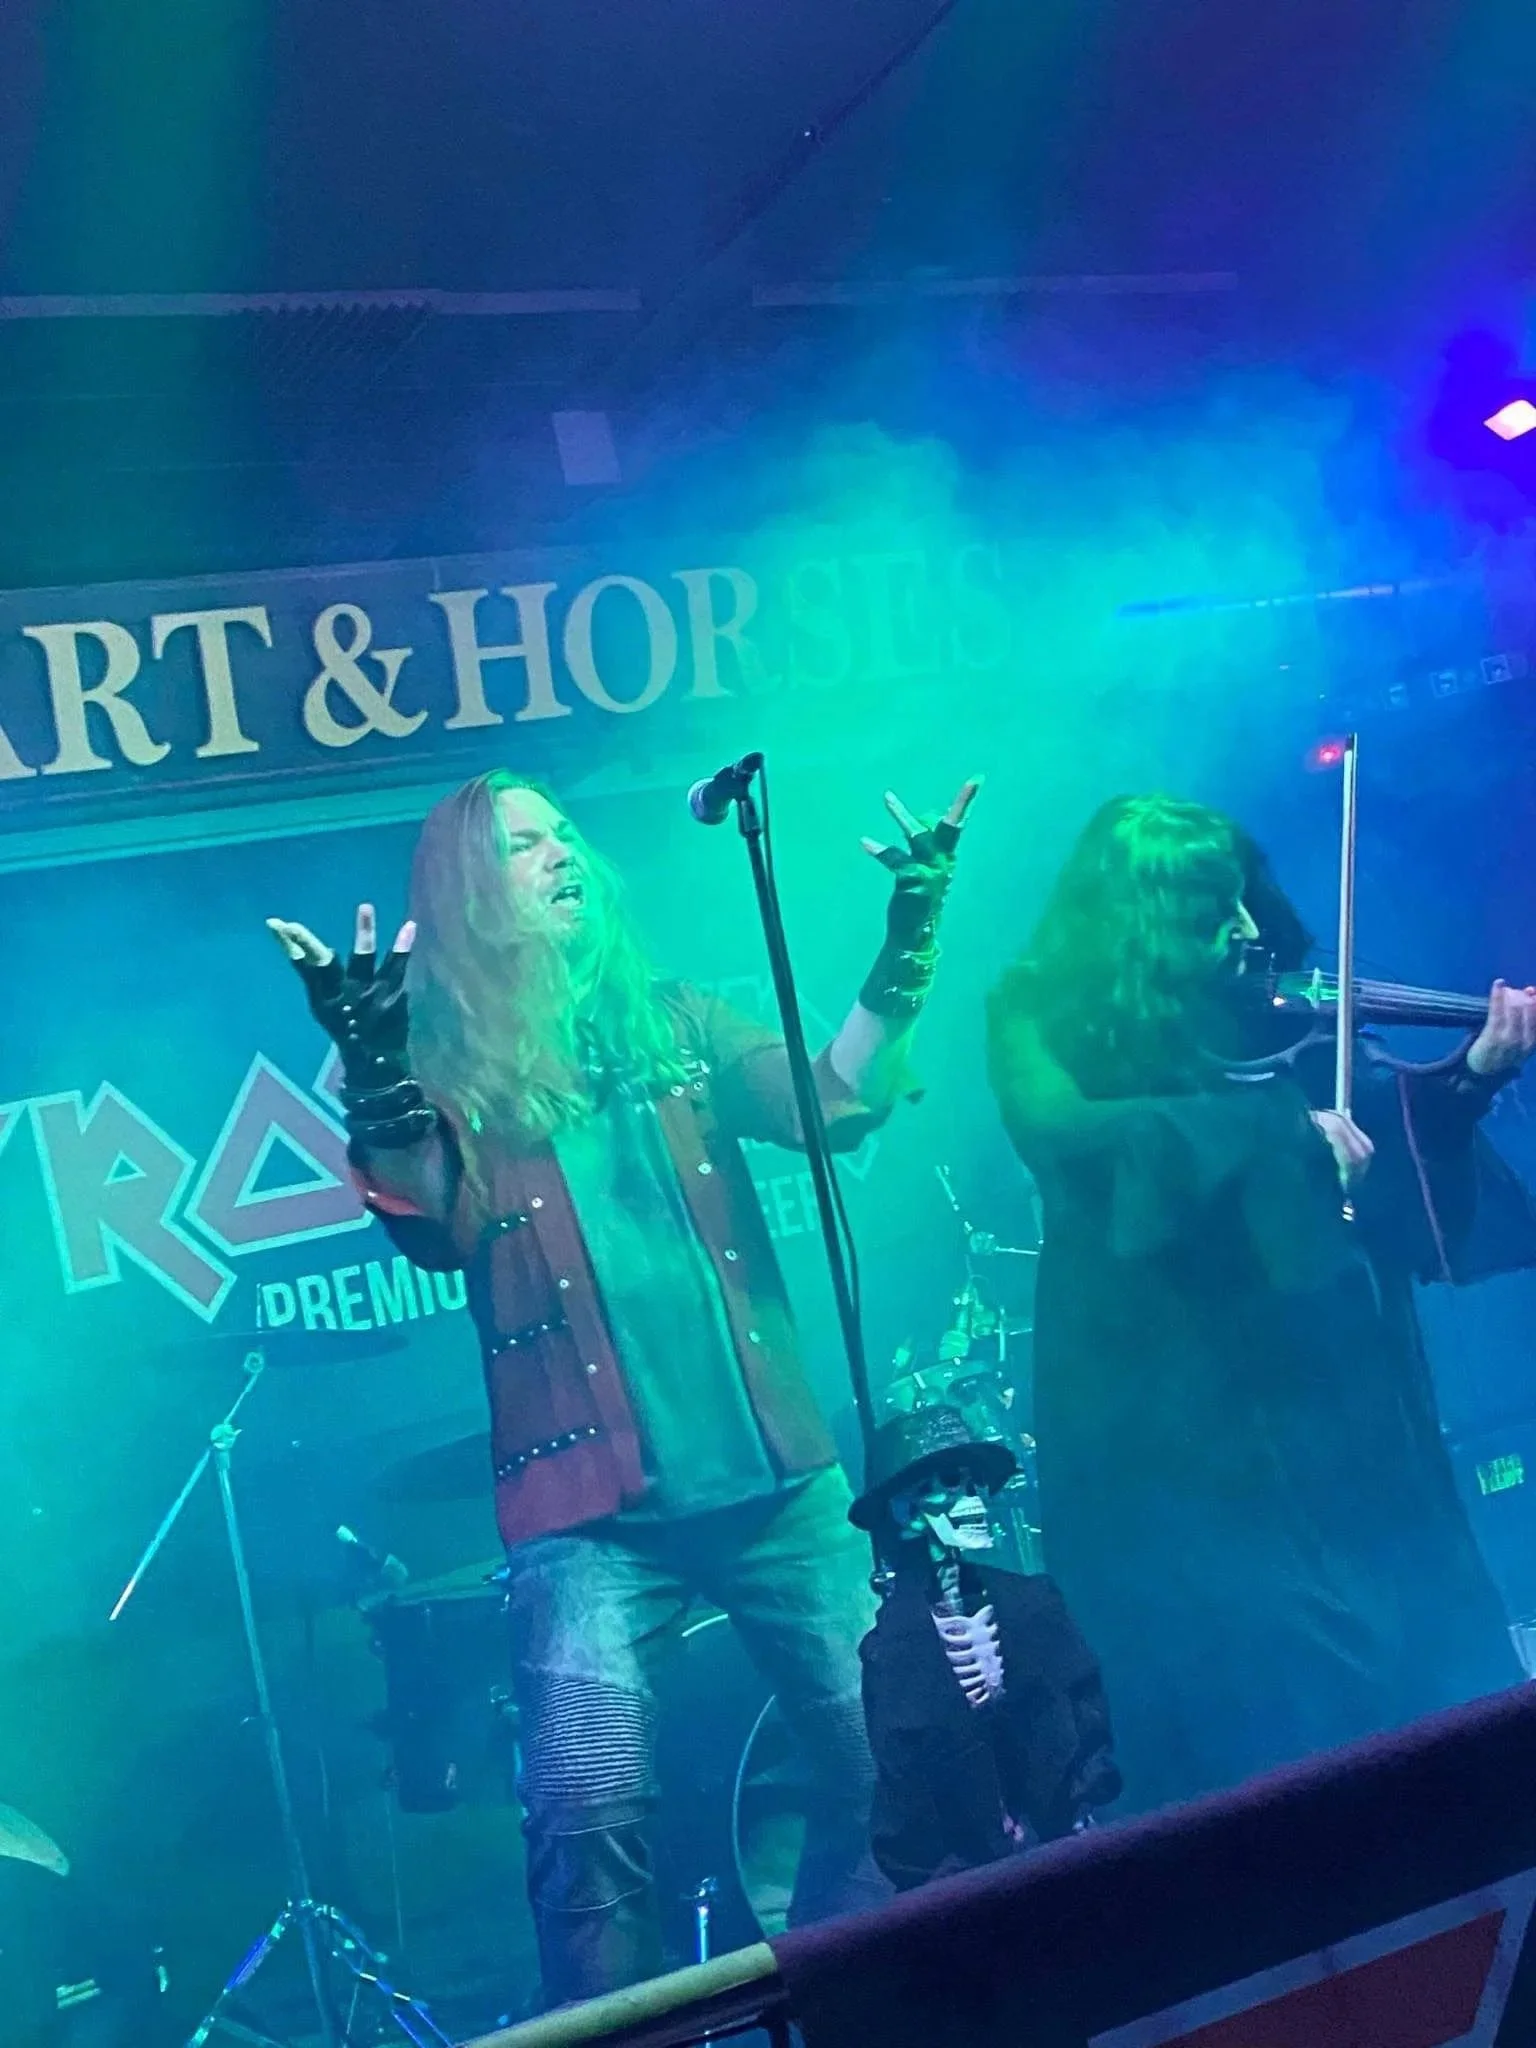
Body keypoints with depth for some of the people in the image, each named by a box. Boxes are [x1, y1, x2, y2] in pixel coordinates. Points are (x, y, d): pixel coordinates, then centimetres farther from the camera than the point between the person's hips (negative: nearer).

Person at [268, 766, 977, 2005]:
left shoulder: (671, 1021, 12)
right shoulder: (444, 1065, 3)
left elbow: (839, 1102, -2)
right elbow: (435, 1231, -16)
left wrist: (905, 952, -15)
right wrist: (373, 1067, -30)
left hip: (776, 1472, 4)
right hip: (593, 1504, -3)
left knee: (886, 1760, 9)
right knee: (590, 1813, -13)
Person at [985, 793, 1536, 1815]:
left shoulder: (1271, 1010, 5)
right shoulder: (1040, 1011, -5)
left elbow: (1386, 1119, 4)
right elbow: (1058, 1133, -24)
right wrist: (1284, 1122, -27)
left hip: (1322, 1370, 4)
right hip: (1169, 1405, -4)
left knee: (1426, 1660, 11)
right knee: (1251, 1700, 4)